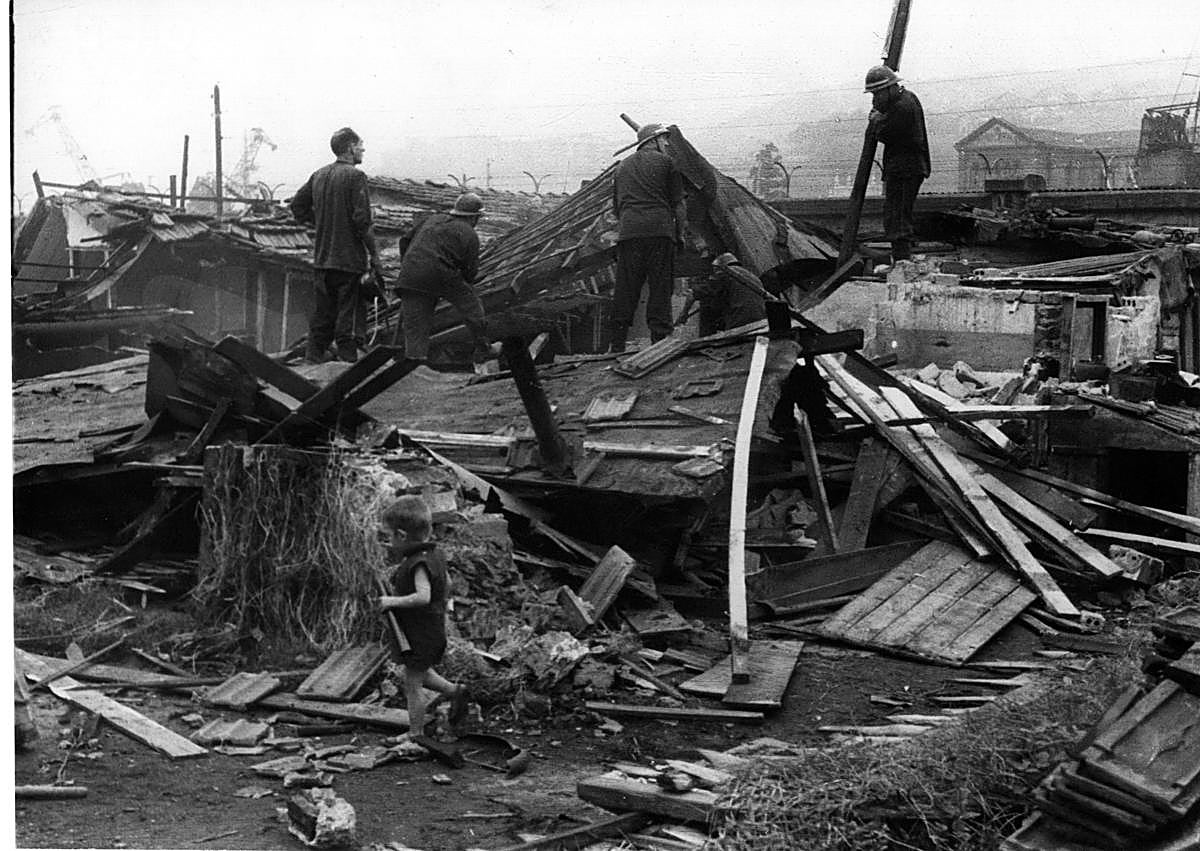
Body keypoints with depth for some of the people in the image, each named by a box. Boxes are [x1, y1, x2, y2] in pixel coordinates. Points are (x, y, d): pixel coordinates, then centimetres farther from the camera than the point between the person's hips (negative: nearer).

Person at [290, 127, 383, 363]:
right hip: (349, 259, -7)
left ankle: (313, 361, 17)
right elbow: (362, 220, -17)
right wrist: (374, 254, -11)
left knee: (321, 315, 13)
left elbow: (297, 206, 17)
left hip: (322, 258, 7)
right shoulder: (355, 176, -11)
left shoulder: (318, 175, 10)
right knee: (349, 317, -2)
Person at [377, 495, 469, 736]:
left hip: (420, 634, -10)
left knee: (412, 685, 3)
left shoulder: (418, 564, -27)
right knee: (418, 673, 29)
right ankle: (454, 691, 32)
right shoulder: (434, 554, 3)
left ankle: (416, 734, 13)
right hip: (434, 629, 10)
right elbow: (447, 584, 15)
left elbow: (423, 596, -39)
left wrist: (393, 601, -32)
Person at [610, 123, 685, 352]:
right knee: (660, 287, -1)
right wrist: (680, 233, 15)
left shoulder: (623, 166, 22)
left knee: (625, 289, 3)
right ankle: (659, 339, -3)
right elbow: (677, 203, 6)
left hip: (628, 230, 4)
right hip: (659, 229, -4)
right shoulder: (665, 161, 8)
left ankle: (617, 346, 1)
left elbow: (616, 206, 24)